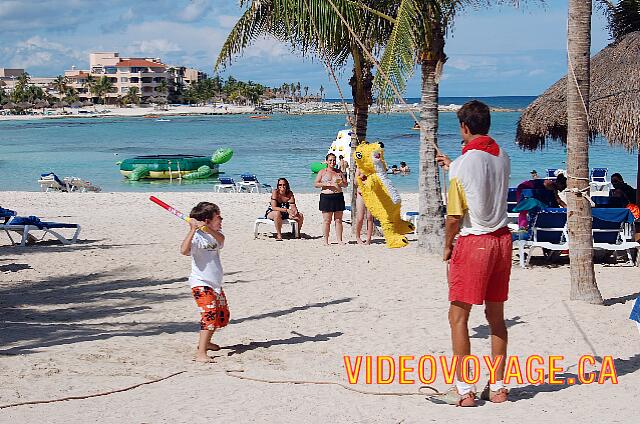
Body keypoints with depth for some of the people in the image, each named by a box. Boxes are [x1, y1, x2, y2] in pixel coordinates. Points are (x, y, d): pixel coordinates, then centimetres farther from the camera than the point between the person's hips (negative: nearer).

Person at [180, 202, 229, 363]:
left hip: (216, 284, 8)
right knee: (210, 315, -23)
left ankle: (204, 342, 39)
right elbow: (184, 251, -33)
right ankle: (201, 353, -27)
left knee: (223, 316, 19)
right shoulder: (196, 237, -15)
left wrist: (208, 228, -35)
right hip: (201, 284, -8)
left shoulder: (215, 233, 7)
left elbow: (221, 240, -18)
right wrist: (193, 229, -37)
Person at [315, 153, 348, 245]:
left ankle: (339, 240, 4)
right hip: (326, 197, -3)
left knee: (338, 220, 2)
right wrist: (325, 184, -14)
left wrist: (341, 183, -6)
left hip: (338, 196, 3)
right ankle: (326, 240, 2)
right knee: (327, 220, -3)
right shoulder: (322, 172, 7)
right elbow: (316, 184, 2)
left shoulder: (339, 172, 15)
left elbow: (346, 184, 16)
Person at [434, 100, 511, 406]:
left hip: (473, 243, -7)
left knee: (458, 315, 1)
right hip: (502, 240, 7)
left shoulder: (464, 164, -14)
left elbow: (454, 217, -13)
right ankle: (497, 387, 17)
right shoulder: (502, 157, 5)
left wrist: (447, 246, 3)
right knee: (496, 316, 12)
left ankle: (463, 390, 0)